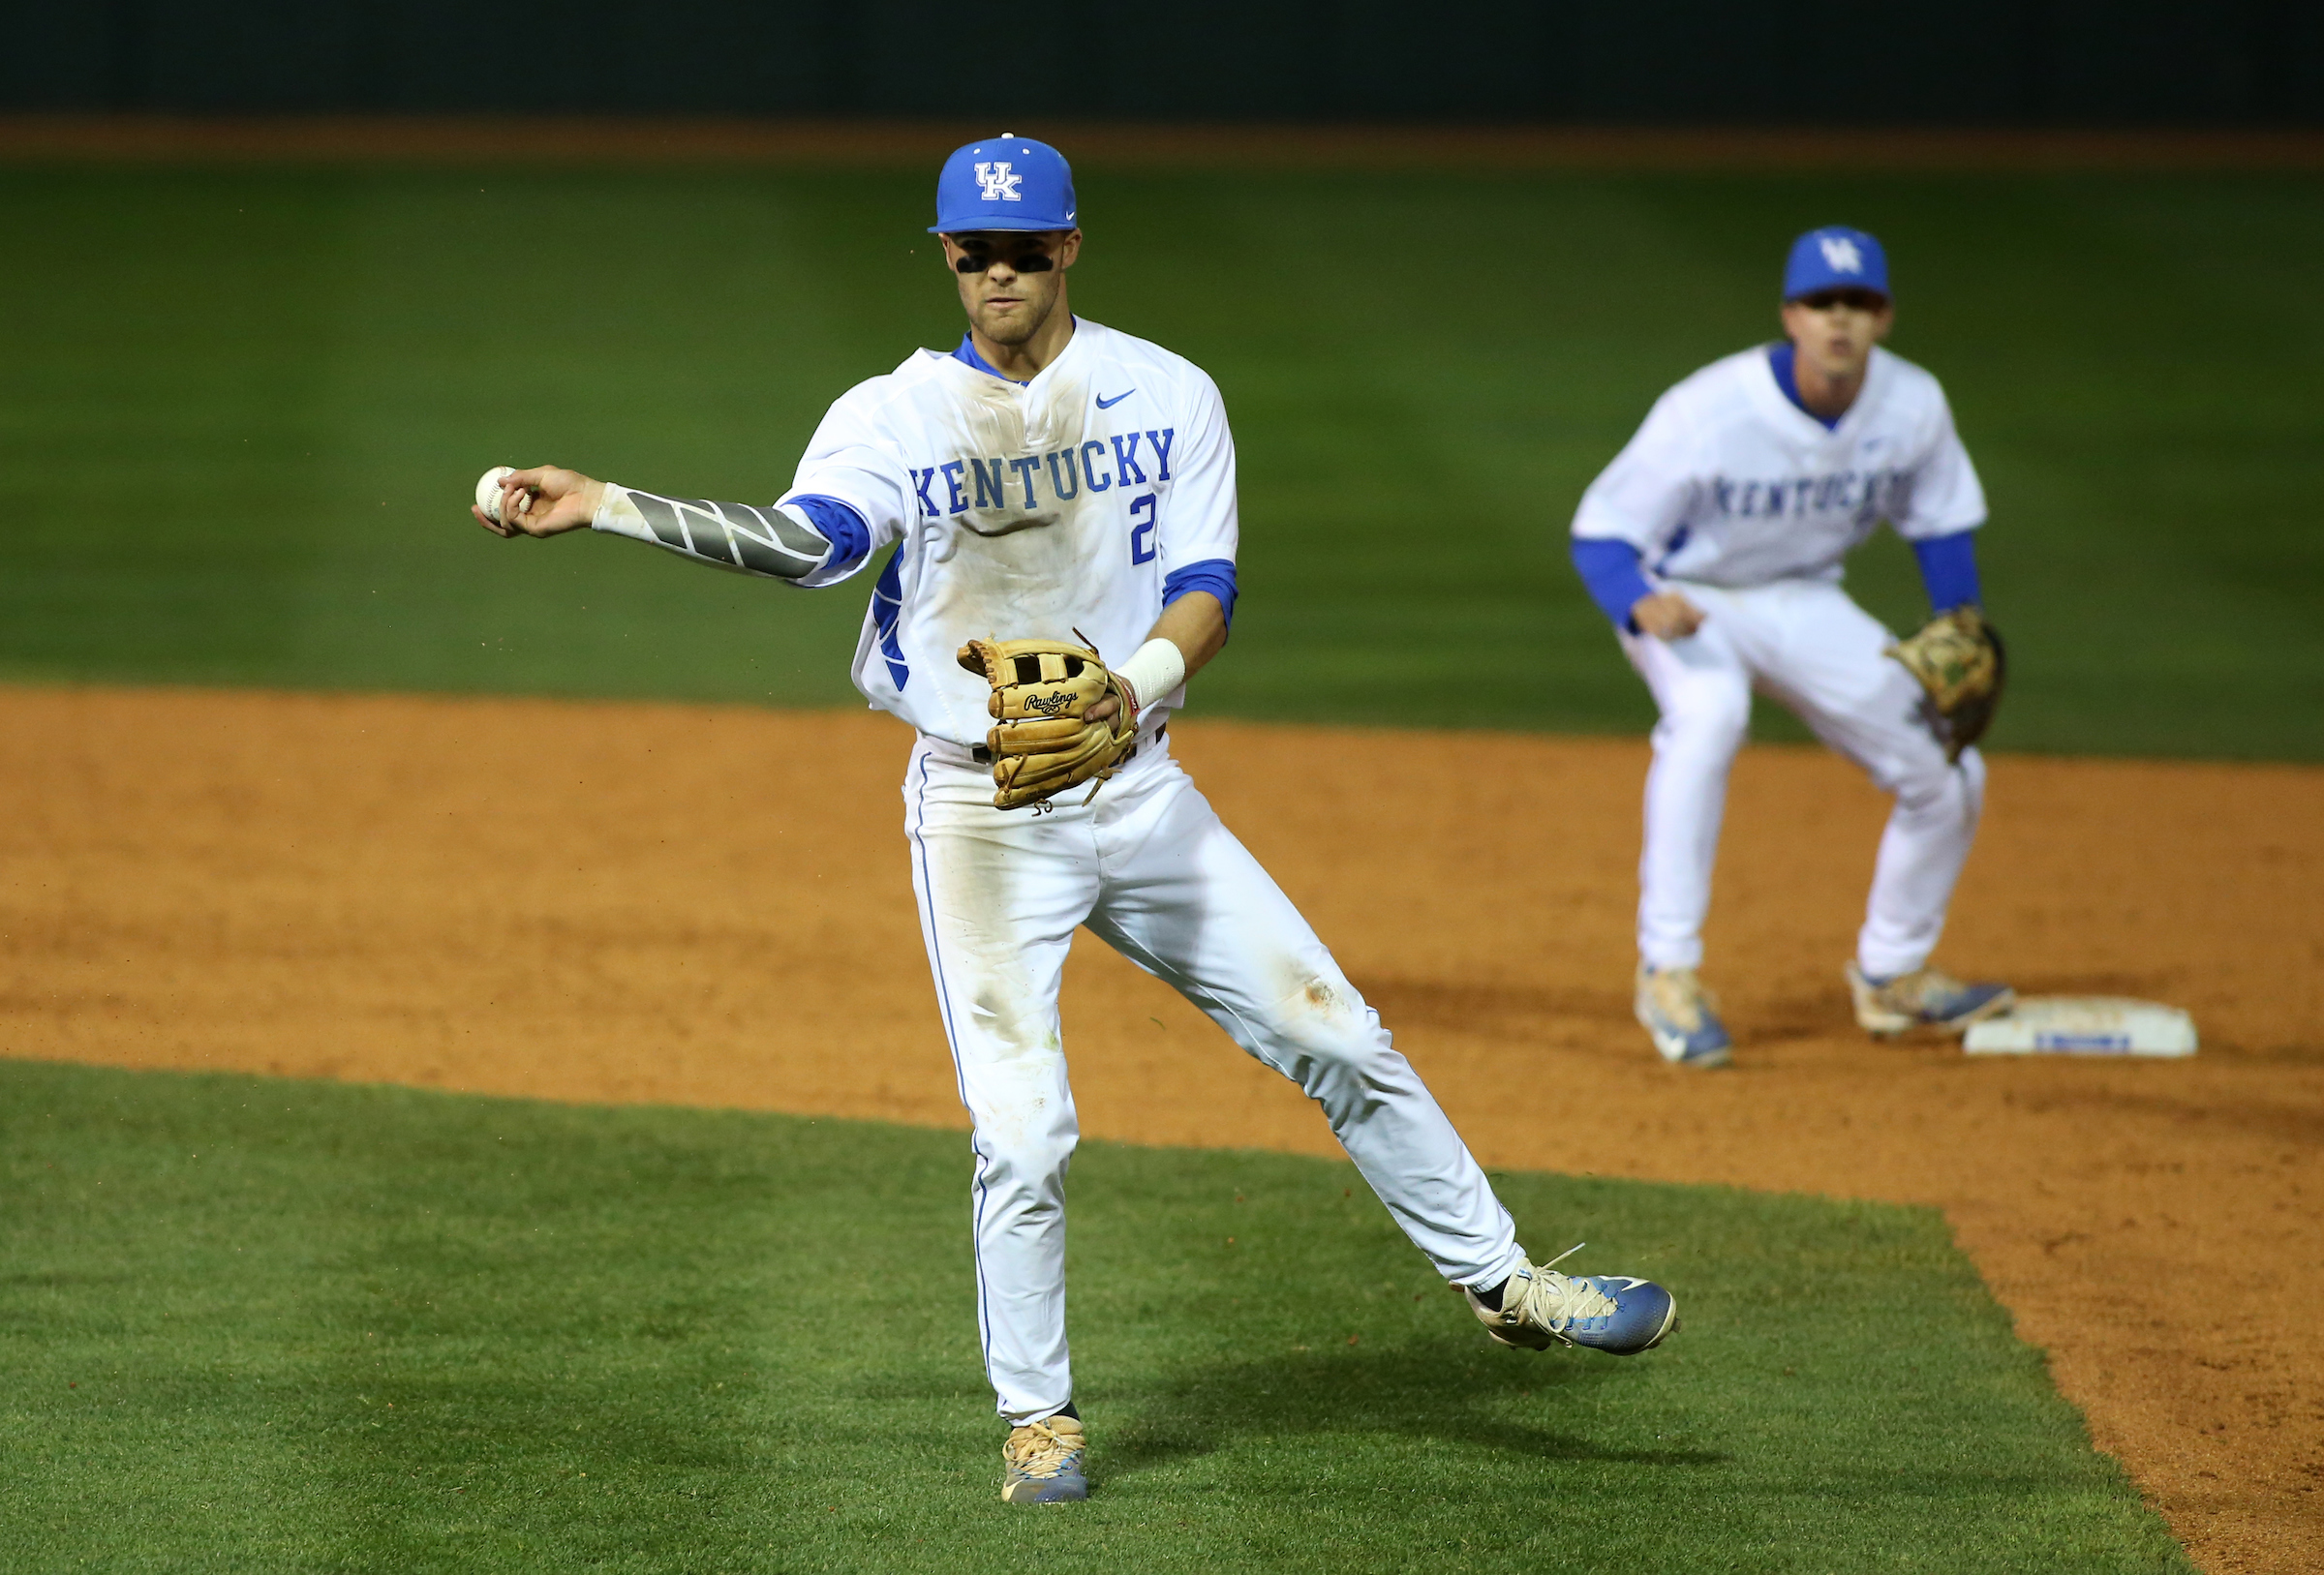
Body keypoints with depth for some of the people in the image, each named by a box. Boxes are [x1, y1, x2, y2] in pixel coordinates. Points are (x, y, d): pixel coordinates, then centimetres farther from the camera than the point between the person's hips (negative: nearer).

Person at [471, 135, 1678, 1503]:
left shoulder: (1169, 397, 2)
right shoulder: (896, 417, -4)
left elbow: (1206, 592, -6)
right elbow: (809, 538, -22)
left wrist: (1134, 686, -28)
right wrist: (603, 509, -37)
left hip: (1139, 791, 2)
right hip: (982, 813, -2)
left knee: (1338, 1041, 4)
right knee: (1022, 1132, -10)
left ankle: (1504, 1284, 18)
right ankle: (1039, 1421, 5)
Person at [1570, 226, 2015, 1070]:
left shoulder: (1914, 407, -14)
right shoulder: (1708, 414, -29)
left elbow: (1941, 525, 5)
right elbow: (1600, 530, -24)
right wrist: (1643, 605, -44)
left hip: (1803, 605, 6)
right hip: (1688, 601, -6)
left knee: (1947, 774, 1)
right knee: (1708, 713, -39)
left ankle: (1891, 975, 27)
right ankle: (1668, 971, -30)